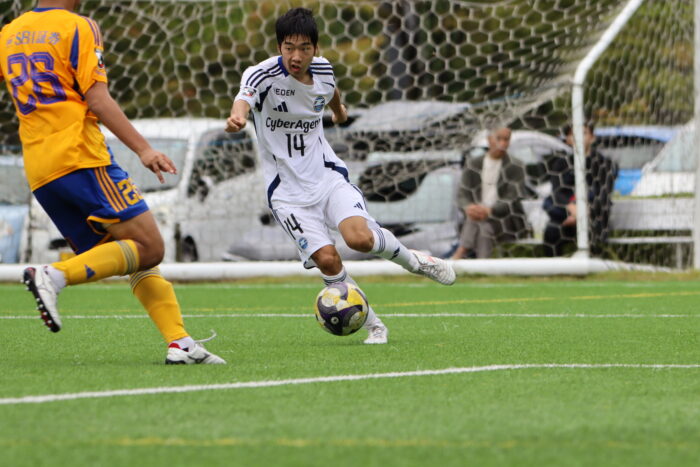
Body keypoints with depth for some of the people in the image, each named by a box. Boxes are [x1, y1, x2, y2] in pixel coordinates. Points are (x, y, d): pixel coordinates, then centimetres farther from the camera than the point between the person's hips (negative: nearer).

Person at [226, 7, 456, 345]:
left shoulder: (323, 69, -2)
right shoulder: (263, 75, -19)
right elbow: (244, 98, -43)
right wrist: (238, 116, -66)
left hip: (327, 174, 2)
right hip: (288, 190, -2)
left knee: (359, 237, -24)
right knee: (326, 258, -15)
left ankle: (415, 261, 5)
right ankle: (372, 325, 5)